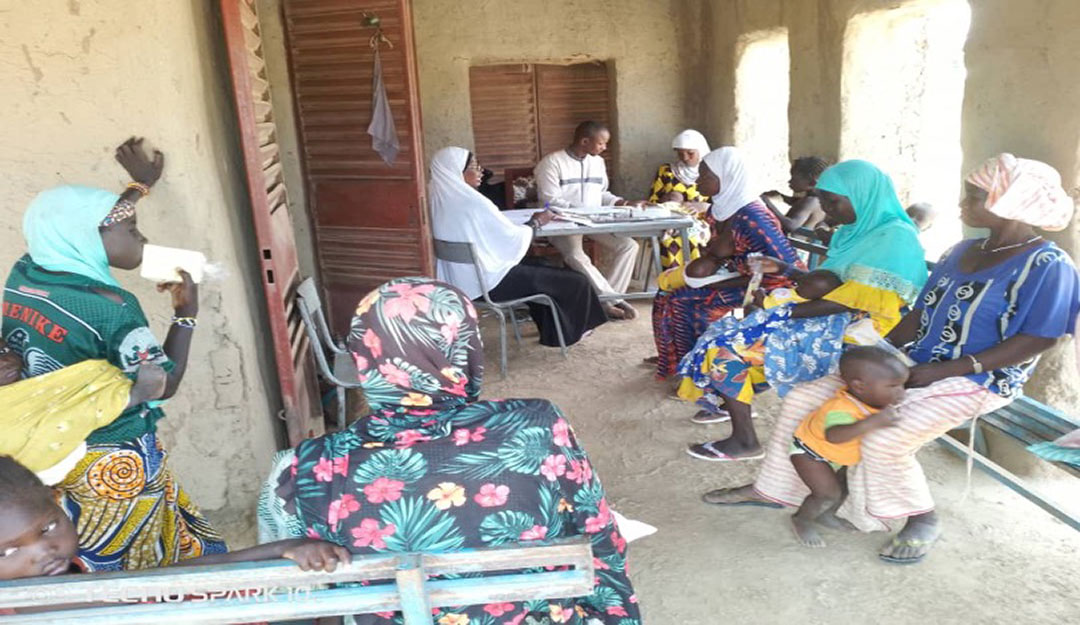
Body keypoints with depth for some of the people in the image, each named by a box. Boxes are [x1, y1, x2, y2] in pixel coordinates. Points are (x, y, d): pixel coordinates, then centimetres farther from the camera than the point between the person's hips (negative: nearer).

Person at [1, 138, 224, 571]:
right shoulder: (110, 307, -25)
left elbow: (68, 225, 17)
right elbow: (164, 384, -16)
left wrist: (140, 186, 28)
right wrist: (187, 312, -7)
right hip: (115, 460, -7)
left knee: (79, 566, 21)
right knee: (135, 568, 10)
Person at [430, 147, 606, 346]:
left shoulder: (439, 199, 3)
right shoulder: (473, 202, -23)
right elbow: (511, 237, -15)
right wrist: (536, 223, 2)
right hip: (489, 281, -9)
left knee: (538, 269, 30)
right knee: (575, 282, 3)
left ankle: (551, 333, 34)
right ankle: (569, 332, 28)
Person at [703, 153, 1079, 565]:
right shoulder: (962, 252, 12)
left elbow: (1039, 340, -17)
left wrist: (944, 370, -22)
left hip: (977, 381, -8)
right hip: (915, 368, 8)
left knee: (884, 440, -33)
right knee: (802, 399, -1)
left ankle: (922, 520, -3)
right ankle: (772, 489, 14)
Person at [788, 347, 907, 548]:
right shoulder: (841, 409, -44)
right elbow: (834, 435, -66)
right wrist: (871, 423, -72)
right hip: (810, 451, -8)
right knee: (829, 492, -13)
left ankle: (825, 514, 37)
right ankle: (801, 520, 14)